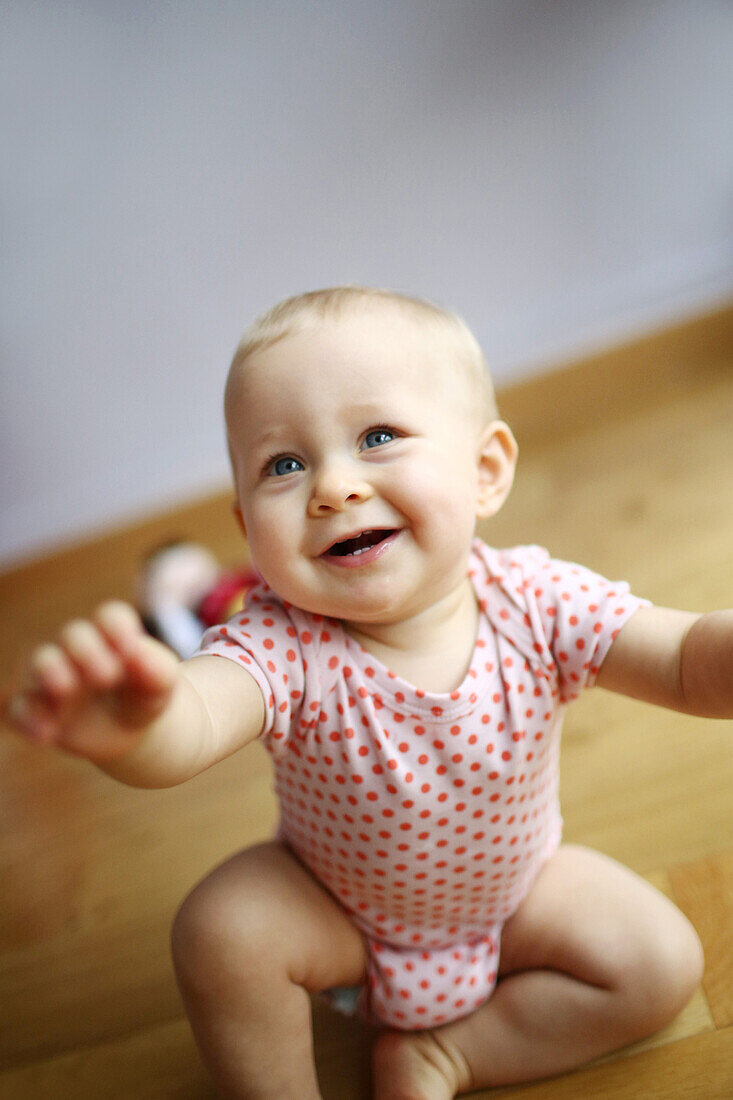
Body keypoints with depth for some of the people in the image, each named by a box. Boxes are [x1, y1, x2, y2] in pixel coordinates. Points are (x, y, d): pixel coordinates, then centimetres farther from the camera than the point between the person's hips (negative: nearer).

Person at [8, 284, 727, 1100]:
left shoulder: (534, 604, -27)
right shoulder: (284, 645, -34)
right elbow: (190, 721, -53)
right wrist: (126, 726, -78)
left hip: (515, 890, 2)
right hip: (338, 908, -2)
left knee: (661, 965, -7)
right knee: (221, 932, -23)